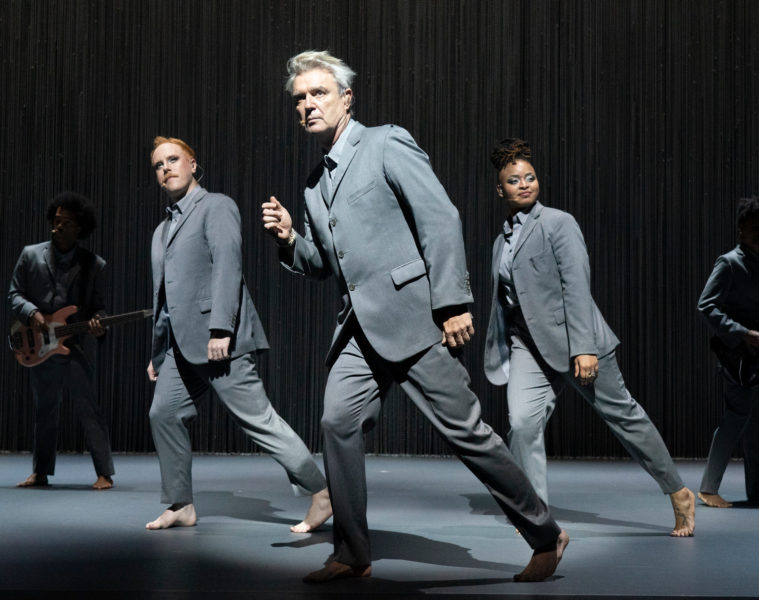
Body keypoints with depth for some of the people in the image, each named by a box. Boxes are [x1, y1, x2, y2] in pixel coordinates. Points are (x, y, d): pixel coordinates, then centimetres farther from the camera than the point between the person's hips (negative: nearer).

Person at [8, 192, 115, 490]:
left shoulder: (94, 265, 4)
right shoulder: (31, 255, 6)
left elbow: (99, 306, 7)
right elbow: (14, 294, 7)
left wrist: (96, 322, -15)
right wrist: (31, 313, -12)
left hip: (78, 347, -2)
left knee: (88, 409, -5)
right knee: (44, 411, 12)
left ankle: (104, 473, -1)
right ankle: (40, 473, 22)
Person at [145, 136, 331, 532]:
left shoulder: (216, 207, -2)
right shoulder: (162, 230, 23)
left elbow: (227, 265, -15)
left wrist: (220, 328, -24)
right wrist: (157, 352, 22)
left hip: (218, 340, -8)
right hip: (180, 345, 9)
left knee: (257, 419, -9)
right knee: (163, 415, 4)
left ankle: (320, 492, -4)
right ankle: (180, 506, 14)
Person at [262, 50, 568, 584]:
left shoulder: (386, 144, -4)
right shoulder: (317, 181, 19)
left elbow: (441, 219, -11)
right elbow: (323, 263, 24)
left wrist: (453, 303, -18)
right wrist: (290, 239, 2)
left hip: (412, 316, -7)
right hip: (362, 328, 7)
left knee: (463, 429, -4)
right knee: (339, 423, -4)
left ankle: (546, 535, 10)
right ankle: (352, 555, 6)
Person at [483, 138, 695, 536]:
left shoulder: (558, 223, -6)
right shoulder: (501, 241, 14)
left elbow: (577, 287, -14)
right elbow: (501, 302, 19)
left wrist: (584, 348, -22)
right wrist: (496, 359, 18)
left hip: (572, 339, -5)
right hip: (526, 344, 5)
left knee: (624, 415, 6)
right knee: (521, 422, -17)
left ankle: (679, 495, 22)